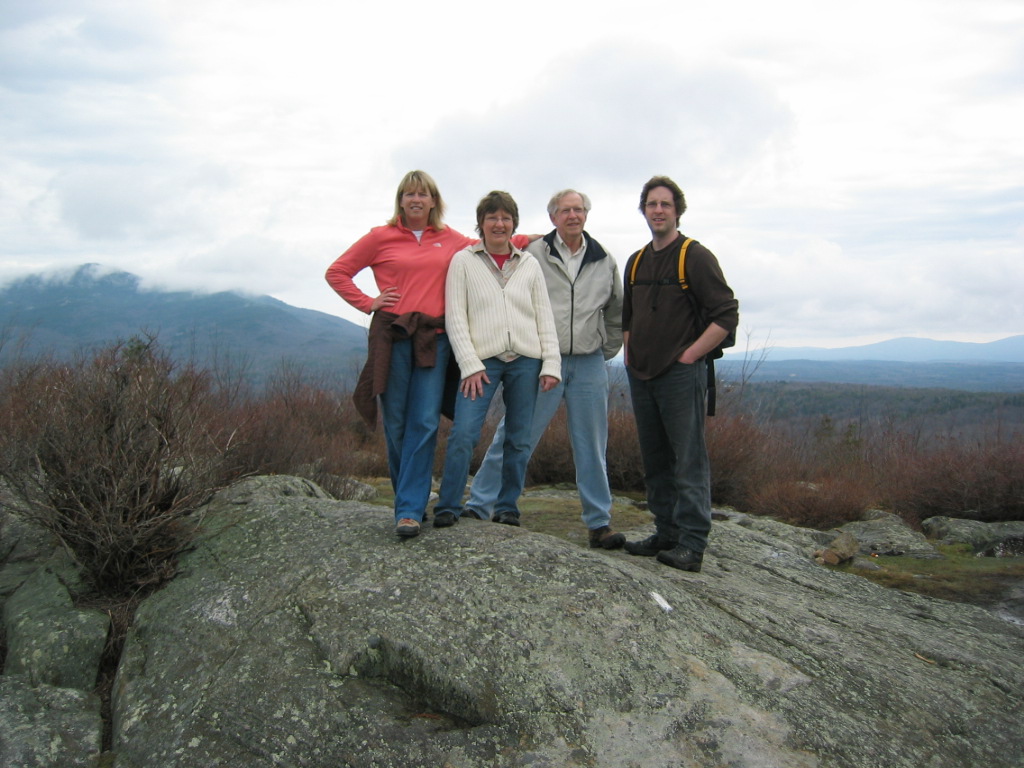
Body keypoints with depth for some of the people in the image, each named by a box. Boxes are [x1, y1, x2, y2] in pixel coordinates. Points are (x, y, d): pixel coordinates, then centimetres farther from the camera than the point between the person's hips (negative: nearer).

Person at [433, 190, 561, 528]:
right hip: (483, 360, -3)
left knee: (519, 439, 6)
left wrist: (551, 363, 1)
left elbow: (544, 316, 10)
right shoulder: (463, 261, 5)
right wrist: (470, 365, -9)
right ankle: (448, 506, 0)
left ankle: (507, 506, 18)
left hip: (525, 360, 3)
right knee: (463, 434, -13)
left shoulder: (529, 264, 12)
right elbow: (455, 317, -1)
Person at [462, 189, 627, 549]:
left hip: (589, 366, 3)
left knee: (592, 446, 8)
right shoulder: (534, 254, -2)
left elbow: (617, 314, 19)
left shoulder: (604, 261, 10)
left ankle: (599, 522, 17)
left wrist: (606, 351, 14)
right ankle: (478, 506, 8)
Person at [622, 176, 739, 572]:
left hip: (681, 375, -7)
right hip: (641, 376, 7)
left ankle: (691, 543, -2)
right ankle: (666, 533, 20)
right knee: (655, 461, 11)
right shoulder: (636, 262, 15)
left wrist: (689, 355, -12)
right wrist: (630, 354, 15)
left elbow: (727, 315, -10)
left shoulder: (696, 256, -5)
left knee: (688, 460, -5)